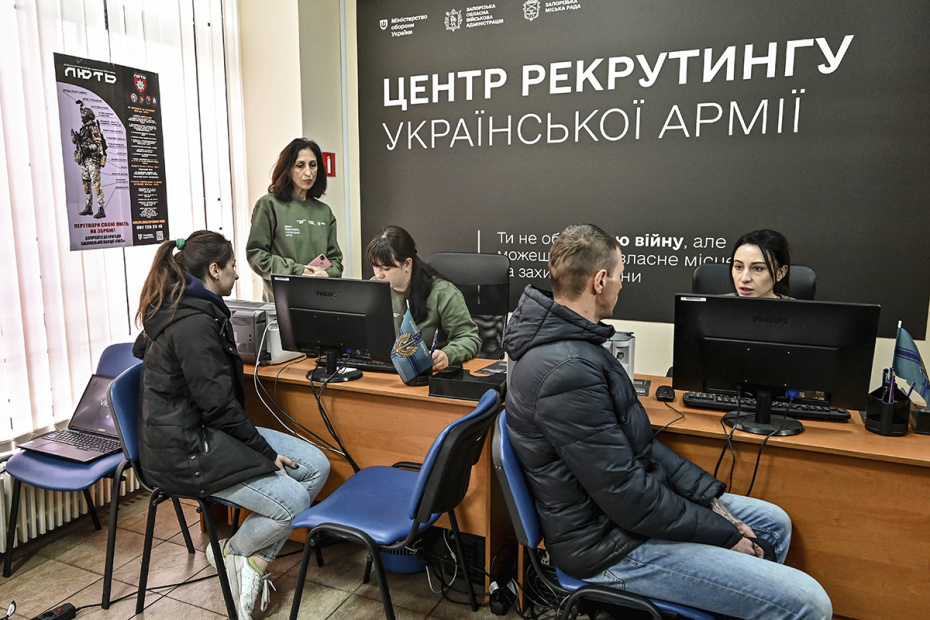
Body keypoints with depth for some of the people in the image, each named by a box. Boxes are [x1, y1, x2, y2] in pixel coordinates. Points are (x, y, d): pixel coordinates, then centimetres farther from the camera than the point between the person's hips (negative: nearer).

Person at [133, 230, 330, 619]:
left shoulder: (179, 311, 10)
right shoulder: (194, 324, -23)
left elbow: (143, 349, 31)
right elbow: (220, 406, -22)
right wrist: (266, 453, -14)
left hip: (204, 430, 11)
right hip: (185, 451, -11)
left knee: (316, 466, -1)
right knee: (292, 501, -19)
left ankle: (256, 560, 4)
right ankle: (231, 551, 10)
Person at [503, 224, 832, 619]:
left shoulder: (574, 345, 4)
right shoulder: (568, 371, -30)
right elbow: (628, 497, -25)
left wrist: (707, 493, 3)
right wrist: (725, 535, -11)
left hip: (628, 499, 10)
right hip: (608, 544, -10)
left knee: (774, 523, 22)